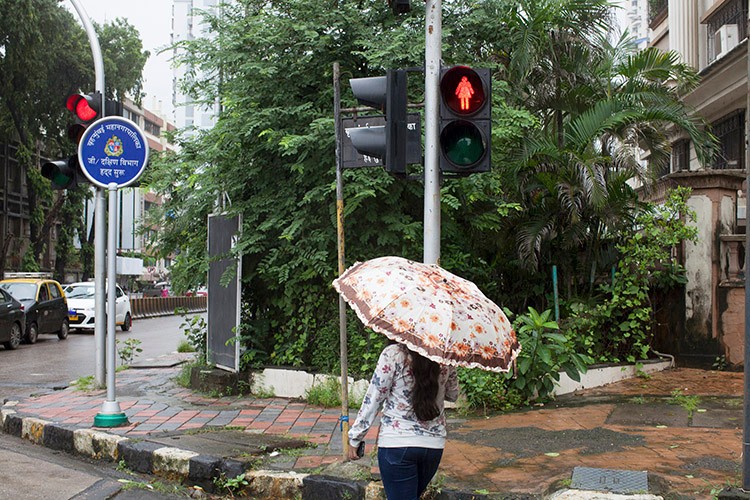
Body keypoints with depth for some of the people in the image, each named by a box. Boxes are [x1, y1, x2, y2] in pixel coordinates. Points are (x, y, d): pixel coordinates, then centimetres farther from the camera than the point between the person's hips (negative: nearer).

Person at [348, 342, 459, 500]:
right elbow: (452, 395, 15)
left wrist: (355, 436, 0)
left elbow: (373, 399, -9)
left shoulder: (393, 354, -13)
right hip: (435, 445, 4)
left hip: (396, 442, -4)